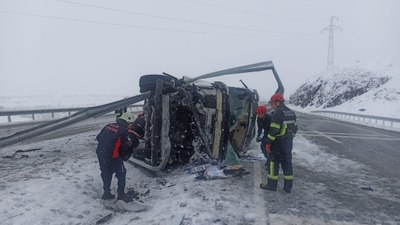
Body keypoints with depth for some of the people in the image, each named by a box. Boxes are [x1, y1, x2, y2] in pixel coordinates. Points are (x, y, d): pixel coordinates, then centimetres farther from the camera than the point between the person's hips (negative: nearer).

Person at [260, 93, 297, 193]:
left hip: (278, 143, -8)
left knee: (274, 162, 3)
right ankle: (288, 186, 17)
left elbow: (274, 130, -22)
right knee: (287, 162, 13)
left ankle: (272, 184, 9)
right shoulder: (291, 113, 12)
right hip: (288, 142, 8)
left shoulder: (278, 113, -16)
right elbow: (295, 128, 17)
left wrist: (268, 142, -18)